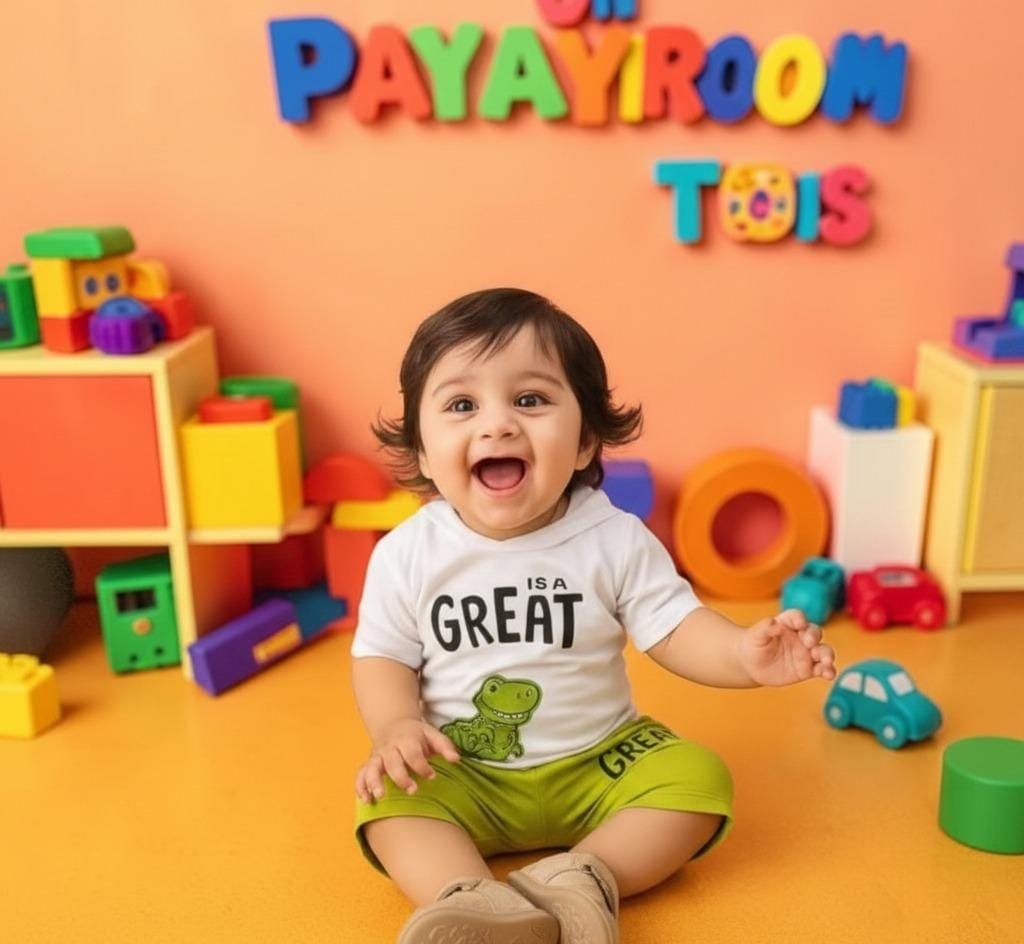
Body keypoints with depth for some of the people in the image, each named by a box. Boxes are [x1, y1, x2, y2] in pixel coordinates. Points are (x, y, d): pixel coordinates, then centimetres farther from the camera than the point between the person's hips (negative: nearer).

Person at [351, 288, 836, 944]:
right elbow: (382, 655, -2)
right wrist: (395, 726, -21)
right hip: (463, 776, 0)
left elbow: (674, 627, -10)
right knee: (387, 800, -24)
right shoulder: (408, 553, -10)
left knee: (699, 777, -17)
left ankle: (582, 881, -24)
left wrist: (744, 654, -30)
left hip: (599, 762, 1)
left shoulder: (616, 540, -11)